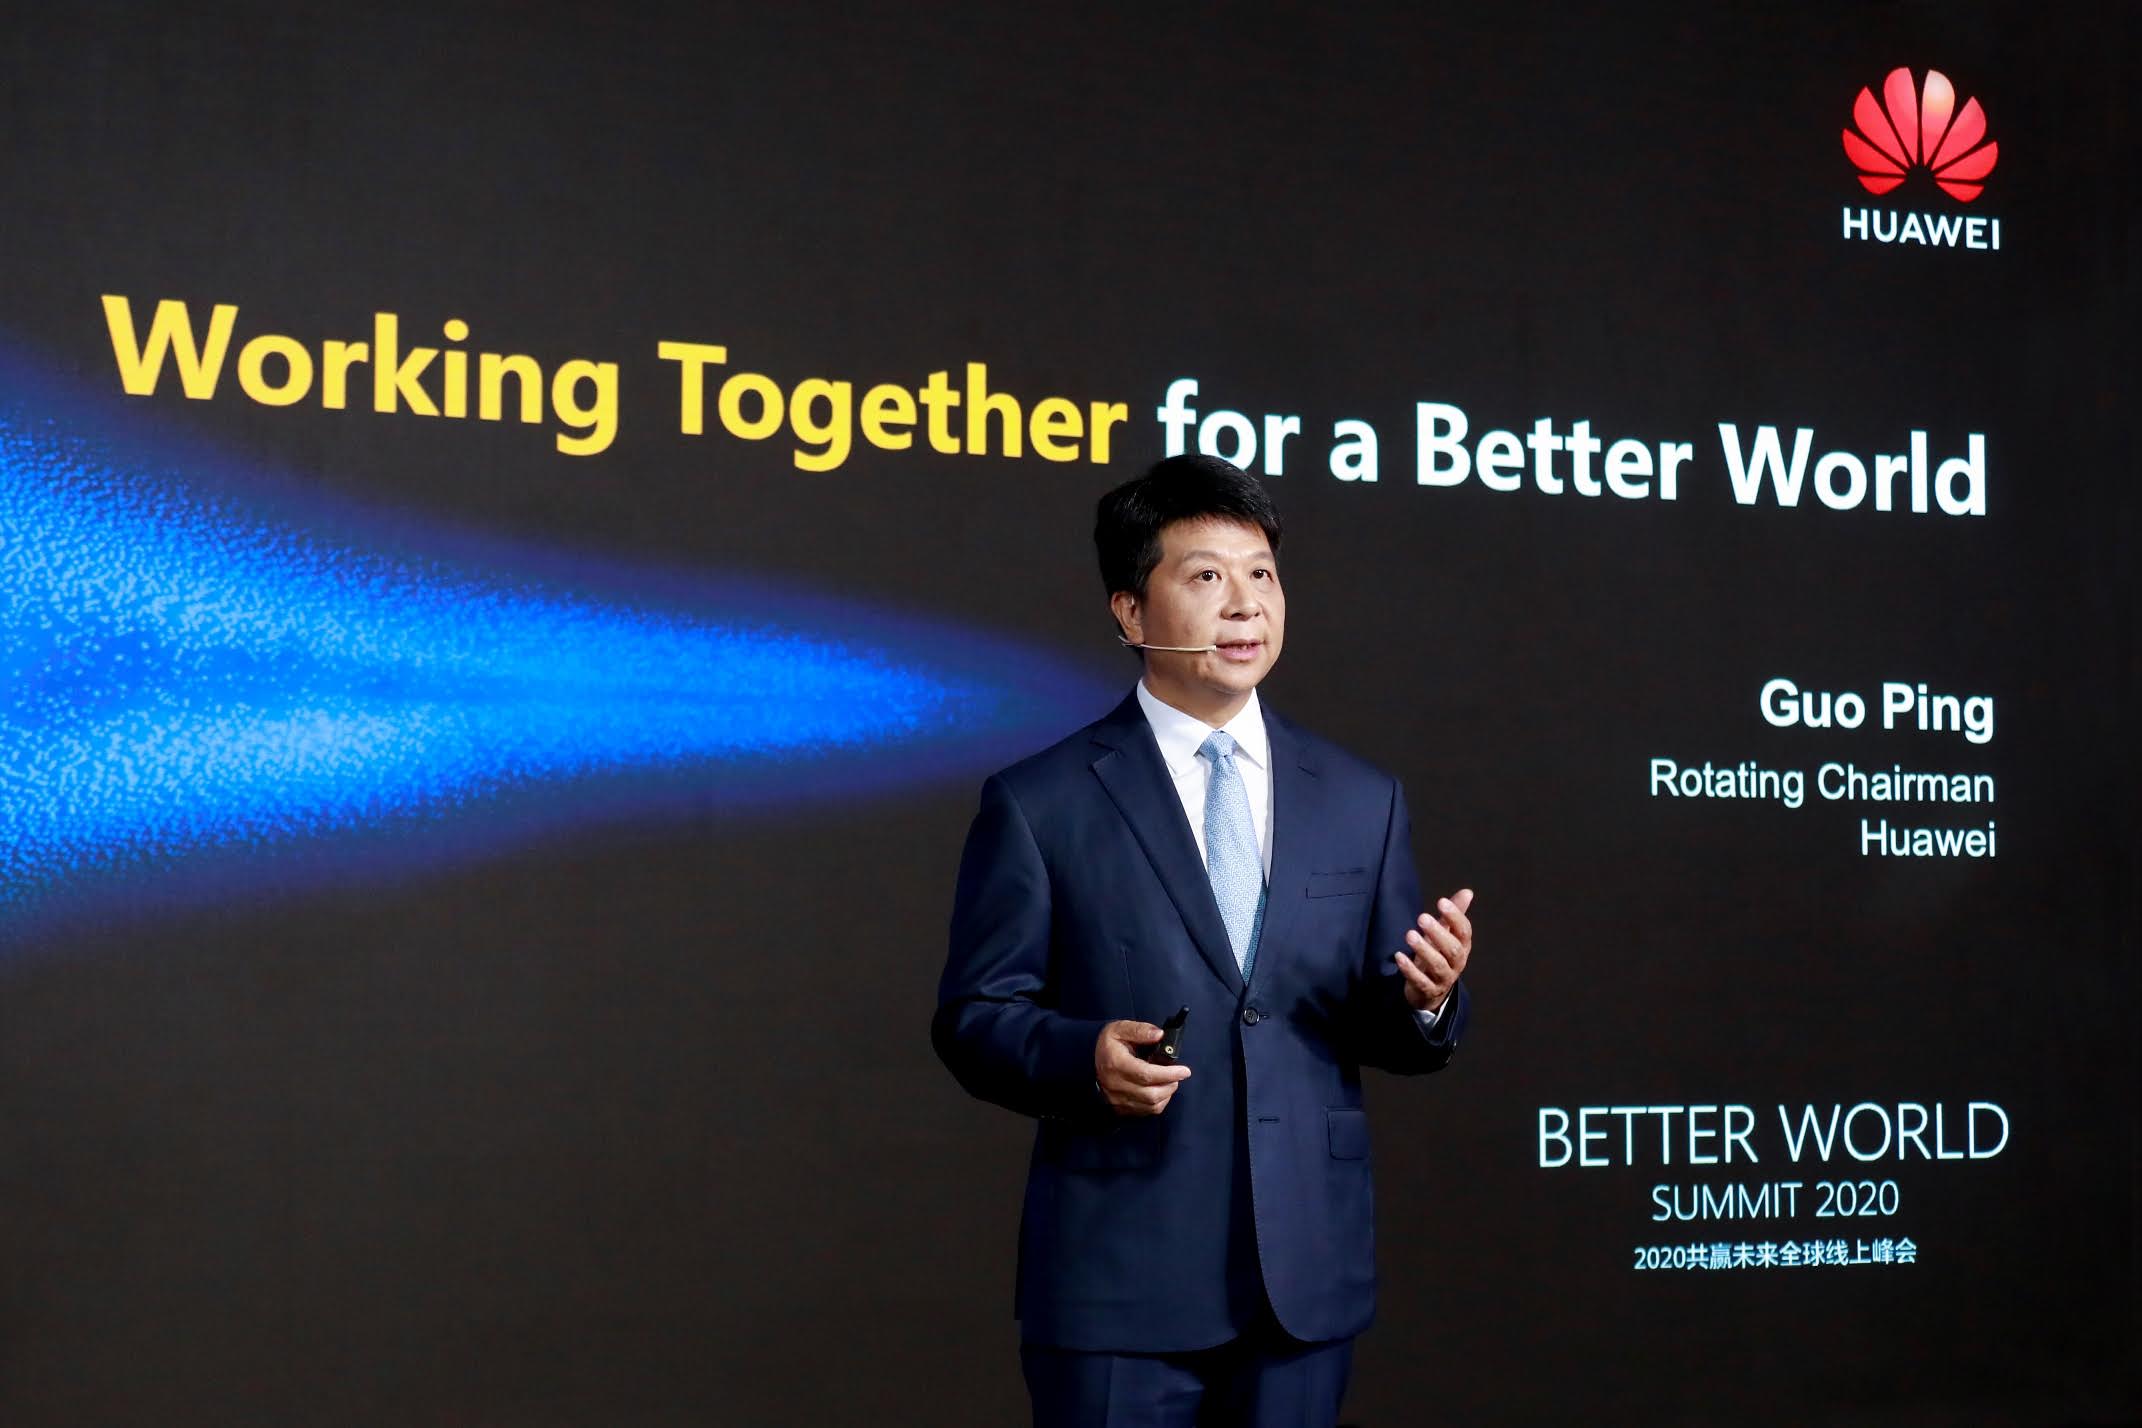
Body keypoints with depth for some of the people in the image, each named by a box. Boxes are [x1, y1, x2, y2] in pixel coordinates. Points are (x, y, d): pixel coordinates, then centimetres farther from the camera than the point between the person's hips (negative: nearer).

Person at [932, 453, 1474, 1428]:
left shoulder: (1361, 803, 9)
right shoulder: (1039, 804, -2)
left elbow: (1389, 1034, 10)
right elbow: (973, 1017, -2)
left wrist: (1426, 999, -13)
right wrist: (1082, 1056, -21)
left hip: (1307, 1275, 4)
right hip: (1117, 1279, -3)